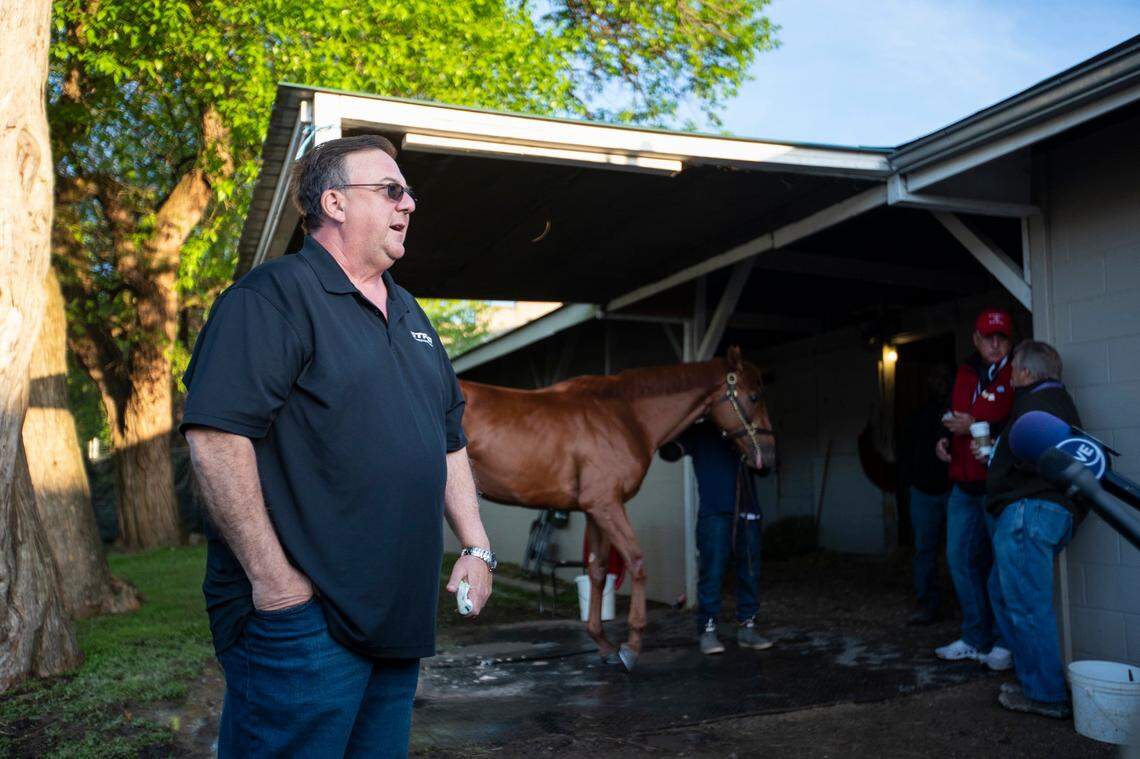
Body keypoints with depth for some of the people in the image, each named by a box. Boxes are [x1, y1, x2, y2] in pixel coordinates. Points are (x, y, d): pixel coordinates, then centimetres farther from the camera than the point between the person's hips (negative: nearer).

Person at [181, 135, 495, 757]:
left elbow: (449, 440, 22)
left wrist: (475, 546, 13)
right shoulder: (273, 296, -9)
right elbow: (216, 434, -19)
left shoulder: (409, 315, 18)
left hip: (400, 617, 8)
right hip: (304, 617, -8)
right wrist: (273, 578, -21)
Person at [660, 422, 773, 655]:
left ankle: (747, 628, 19)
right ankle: (707, 631, 6)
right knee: (712, 572, -3)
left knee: (750, 573, 8)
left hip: (747, 513, 4)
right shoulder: (699, 432, 4)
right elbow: (670, 452, -7)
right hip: (714, 514, -4)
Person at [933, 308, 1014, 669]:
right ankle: (975, 639, 23)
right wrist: (946, 439, 9)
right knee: (960, 558, 11)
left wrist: (975, 428, -20)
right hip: (964, 485, 7)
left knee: (1001, 563, 1)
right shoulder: (965, 374, 13)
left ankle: (1004, 643, 14)